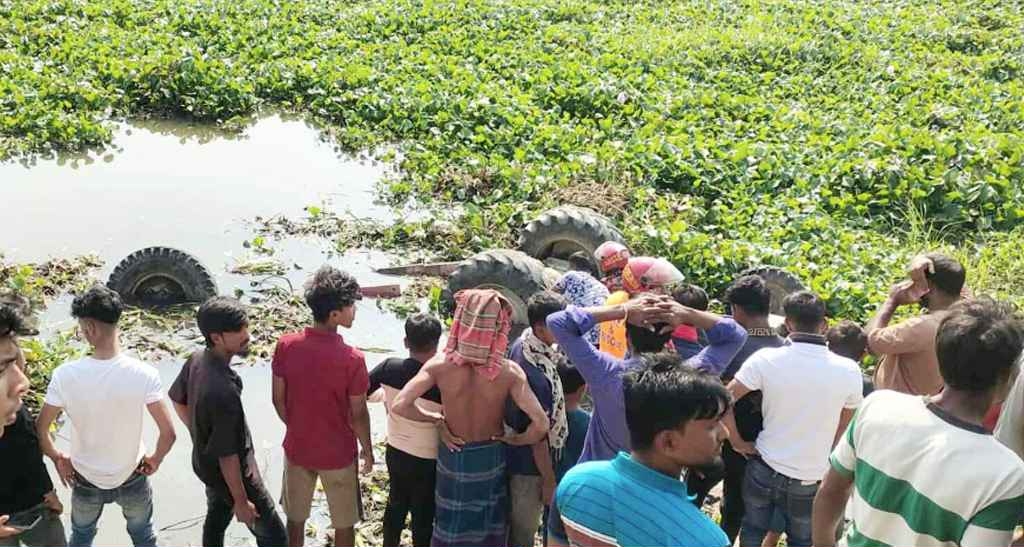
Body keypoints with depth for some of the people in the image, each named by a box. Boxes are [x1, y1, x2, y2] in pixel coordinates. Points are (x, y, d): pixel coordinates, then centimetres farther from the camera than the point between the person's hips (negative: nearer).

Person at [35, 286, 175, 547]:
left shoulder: (65, 375, -22)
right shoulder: (144, 374, -24)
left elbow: (40, 430, -13)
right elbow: (168, 433, -22)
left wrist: (57, 458, 6)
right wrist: (155, 460, -2)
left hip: (86, 480, 1)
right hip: (132, 478, 0)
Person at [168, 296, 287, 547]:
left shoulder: (197, 359, -13)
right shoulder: (223, 391, -39)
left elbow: (177, 399, 7)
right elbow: (228, 455, -30)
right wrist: (241, 500, -18)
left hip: (205, 462, 9)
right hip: (230, 473, -9)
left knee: (216, 518, 30)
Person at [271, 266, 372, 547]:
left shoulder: (286, 345, -14)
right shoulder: (352, 359, -25)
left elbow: (278, 399, -3)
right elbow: (358, 415, -15)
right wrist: (368, 450, 3)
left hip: (297, 449, 4)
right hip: (338, 454, -4)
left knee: (295, 518, 22)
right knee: (344, 523, 18)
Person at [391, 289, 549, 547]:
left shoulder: (440, 364, -23)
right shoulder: (509, 372, -25)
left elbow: (400, 406, -28)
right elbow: (540, 425, -30)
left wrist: (437, 420, -12)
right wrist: (514, 440, -10)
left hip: (452, 456, 1)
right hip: (490, 458, -1)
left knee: (451, 524, 22)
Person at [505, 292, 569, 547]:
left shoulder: (522, 341, -9)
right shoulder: (539, 376, -36)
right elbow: (539, 436, -25)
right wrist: (549, 480, -16)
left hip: (514, 450, 9)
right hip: (529, 465, -9)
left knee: (515, 520, 28)